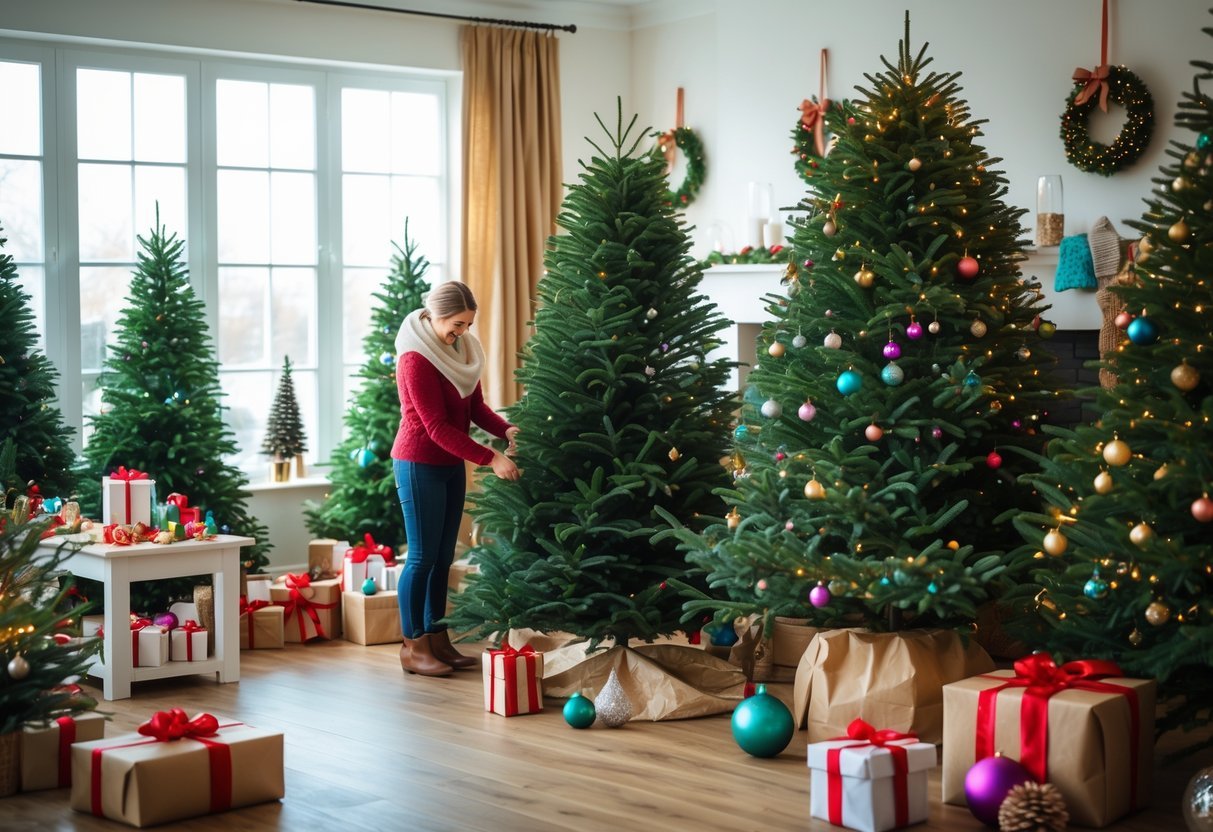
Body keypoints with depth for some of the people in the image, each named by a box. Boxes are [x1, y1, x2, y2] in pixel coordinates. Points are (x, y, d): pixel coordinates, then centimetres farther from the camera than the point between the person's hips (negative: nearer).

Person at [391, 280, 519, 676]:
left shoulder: (461, 349, 5)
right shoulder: (415, 358, -19)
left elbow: (475, 406, 8)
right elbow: (437, 427, -22)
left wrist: (507, 430, -11)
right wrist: (490, 458, -25)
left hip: (451, 464, 8)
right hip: (419, 464, -8)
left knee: (443, 556, 10)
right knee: (423, 556, -3)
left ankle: (437, 640, 18)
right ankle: (413, 647, 5)